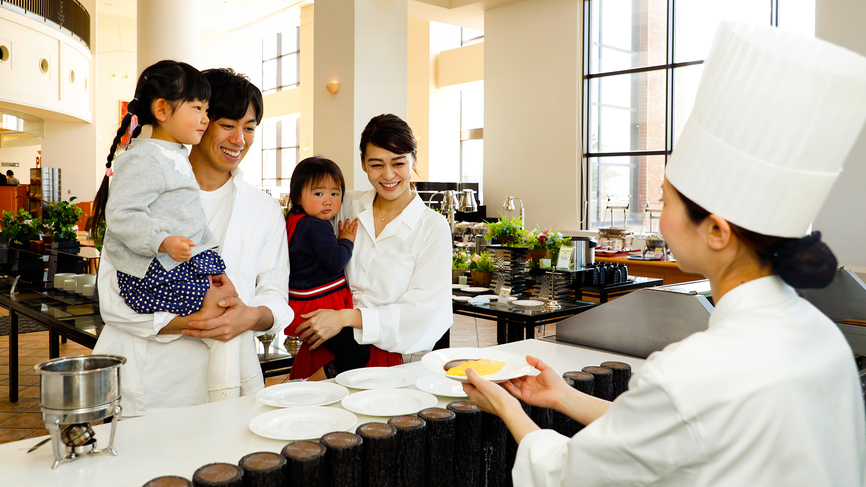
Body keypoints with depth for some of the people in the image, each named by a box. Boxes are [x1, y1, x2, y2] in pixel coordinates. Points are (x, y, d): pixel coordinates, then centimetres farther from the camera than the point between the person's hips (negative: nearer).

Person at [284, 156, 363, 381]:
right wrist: (346, 240, -6)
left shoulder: (295, 222, 14)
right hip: (321, 308, -11)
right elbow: (335, 262, -22)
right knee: (358, 355, -11)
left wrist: (340, 238, 13)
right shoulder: (316, 227, -19)